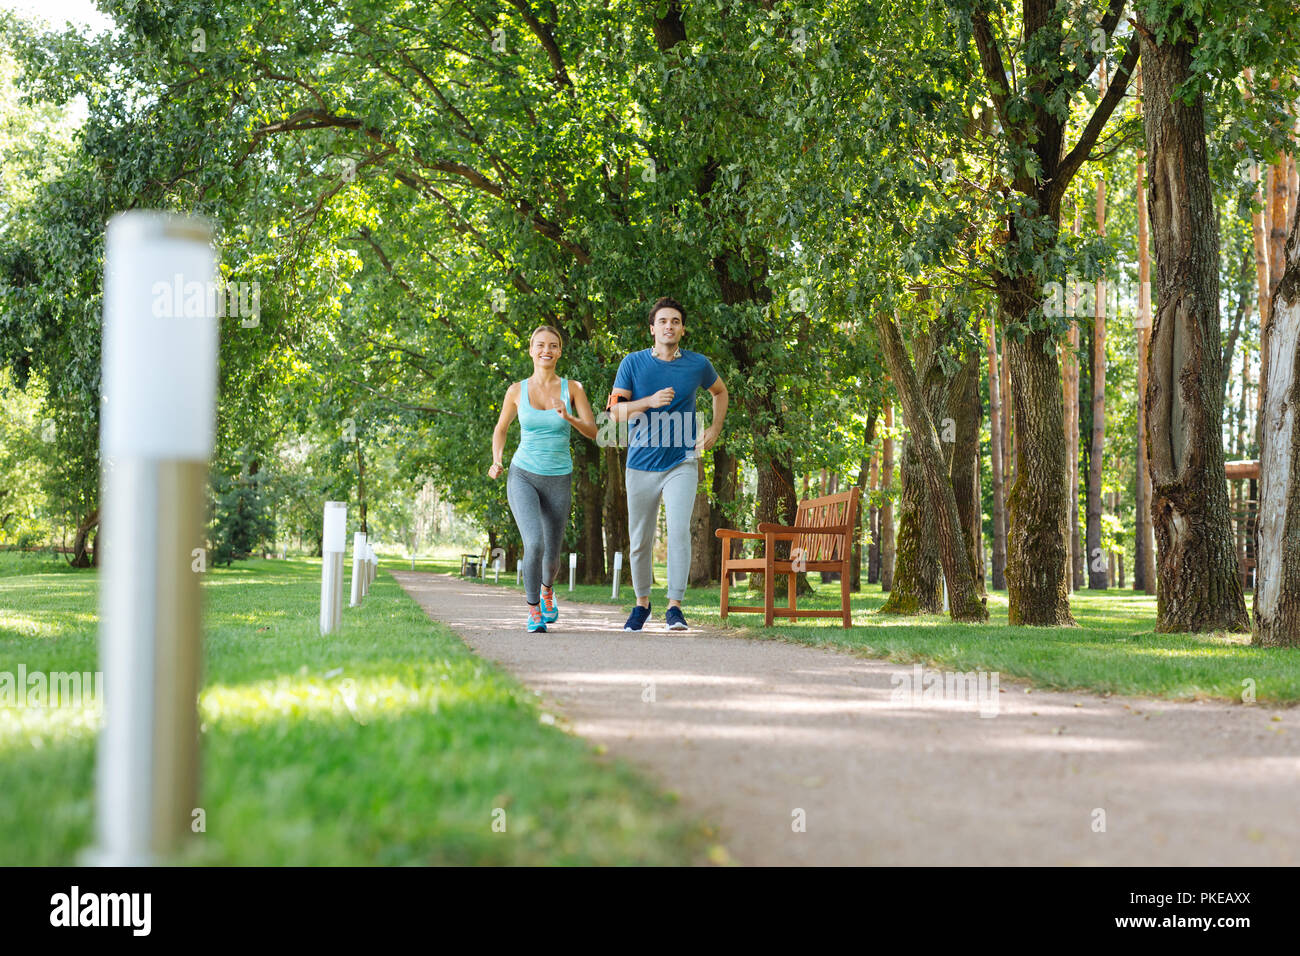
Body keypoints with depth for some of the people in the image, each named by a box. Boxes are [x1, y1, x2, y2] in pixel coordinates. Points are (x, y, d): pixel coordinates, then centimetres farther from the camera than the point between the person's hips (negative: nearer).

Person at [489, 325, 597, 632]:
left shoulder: (572, 388, -2)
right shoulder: (517, 391, 0)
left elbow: (593, 432, -7)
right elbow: (501, 428, 14)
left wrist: (568, 418, -26)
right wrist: (496, 461, -3)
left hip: (558, 481, 1)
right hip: (523, 478, -1)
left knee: (551, 557, 9)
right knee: (534, 544, -23)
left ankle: (547, 588, 46)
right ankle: (533, 610, -3)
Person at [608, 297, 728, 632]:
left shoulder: (698, 364, 2)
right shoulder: (633, 363, -1)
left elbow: (720, 392, 23)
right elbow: (616, 411, -5)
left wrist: (714, 430, 9)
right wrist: (650, 401, -21)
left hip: (682, 463, -1)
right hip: (641, 464, 1)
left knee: (679, 529, -19)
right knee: (640, 540, 7)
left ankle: (675, 606, -17)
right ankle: (642, 603, 27)